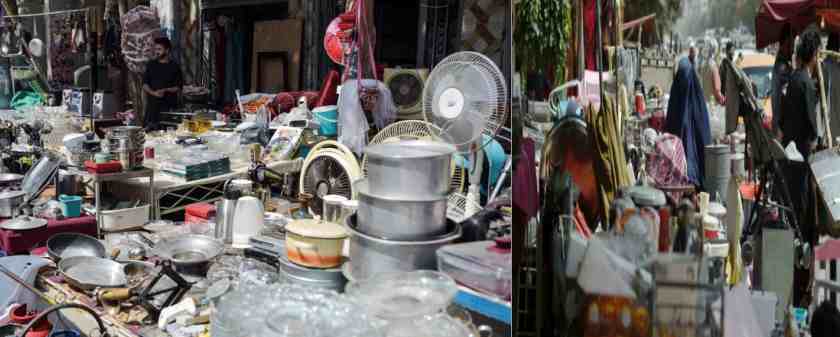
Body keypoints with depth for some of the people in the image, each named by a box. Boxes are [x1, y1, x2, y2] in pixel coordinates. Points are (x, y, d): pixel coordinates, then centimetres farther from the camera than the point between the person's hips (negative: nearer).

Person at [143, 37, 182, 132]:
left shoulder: (174, 66, 4)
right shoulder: (151, 65, 12)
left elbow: (178, 88, 3)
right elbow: (144, 84, 10)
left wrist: (165, 90, -14)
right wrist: (153, 92, -9)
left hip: (169, 106, -2)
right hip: (152, 103, 2)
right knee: (148, 130, -5)